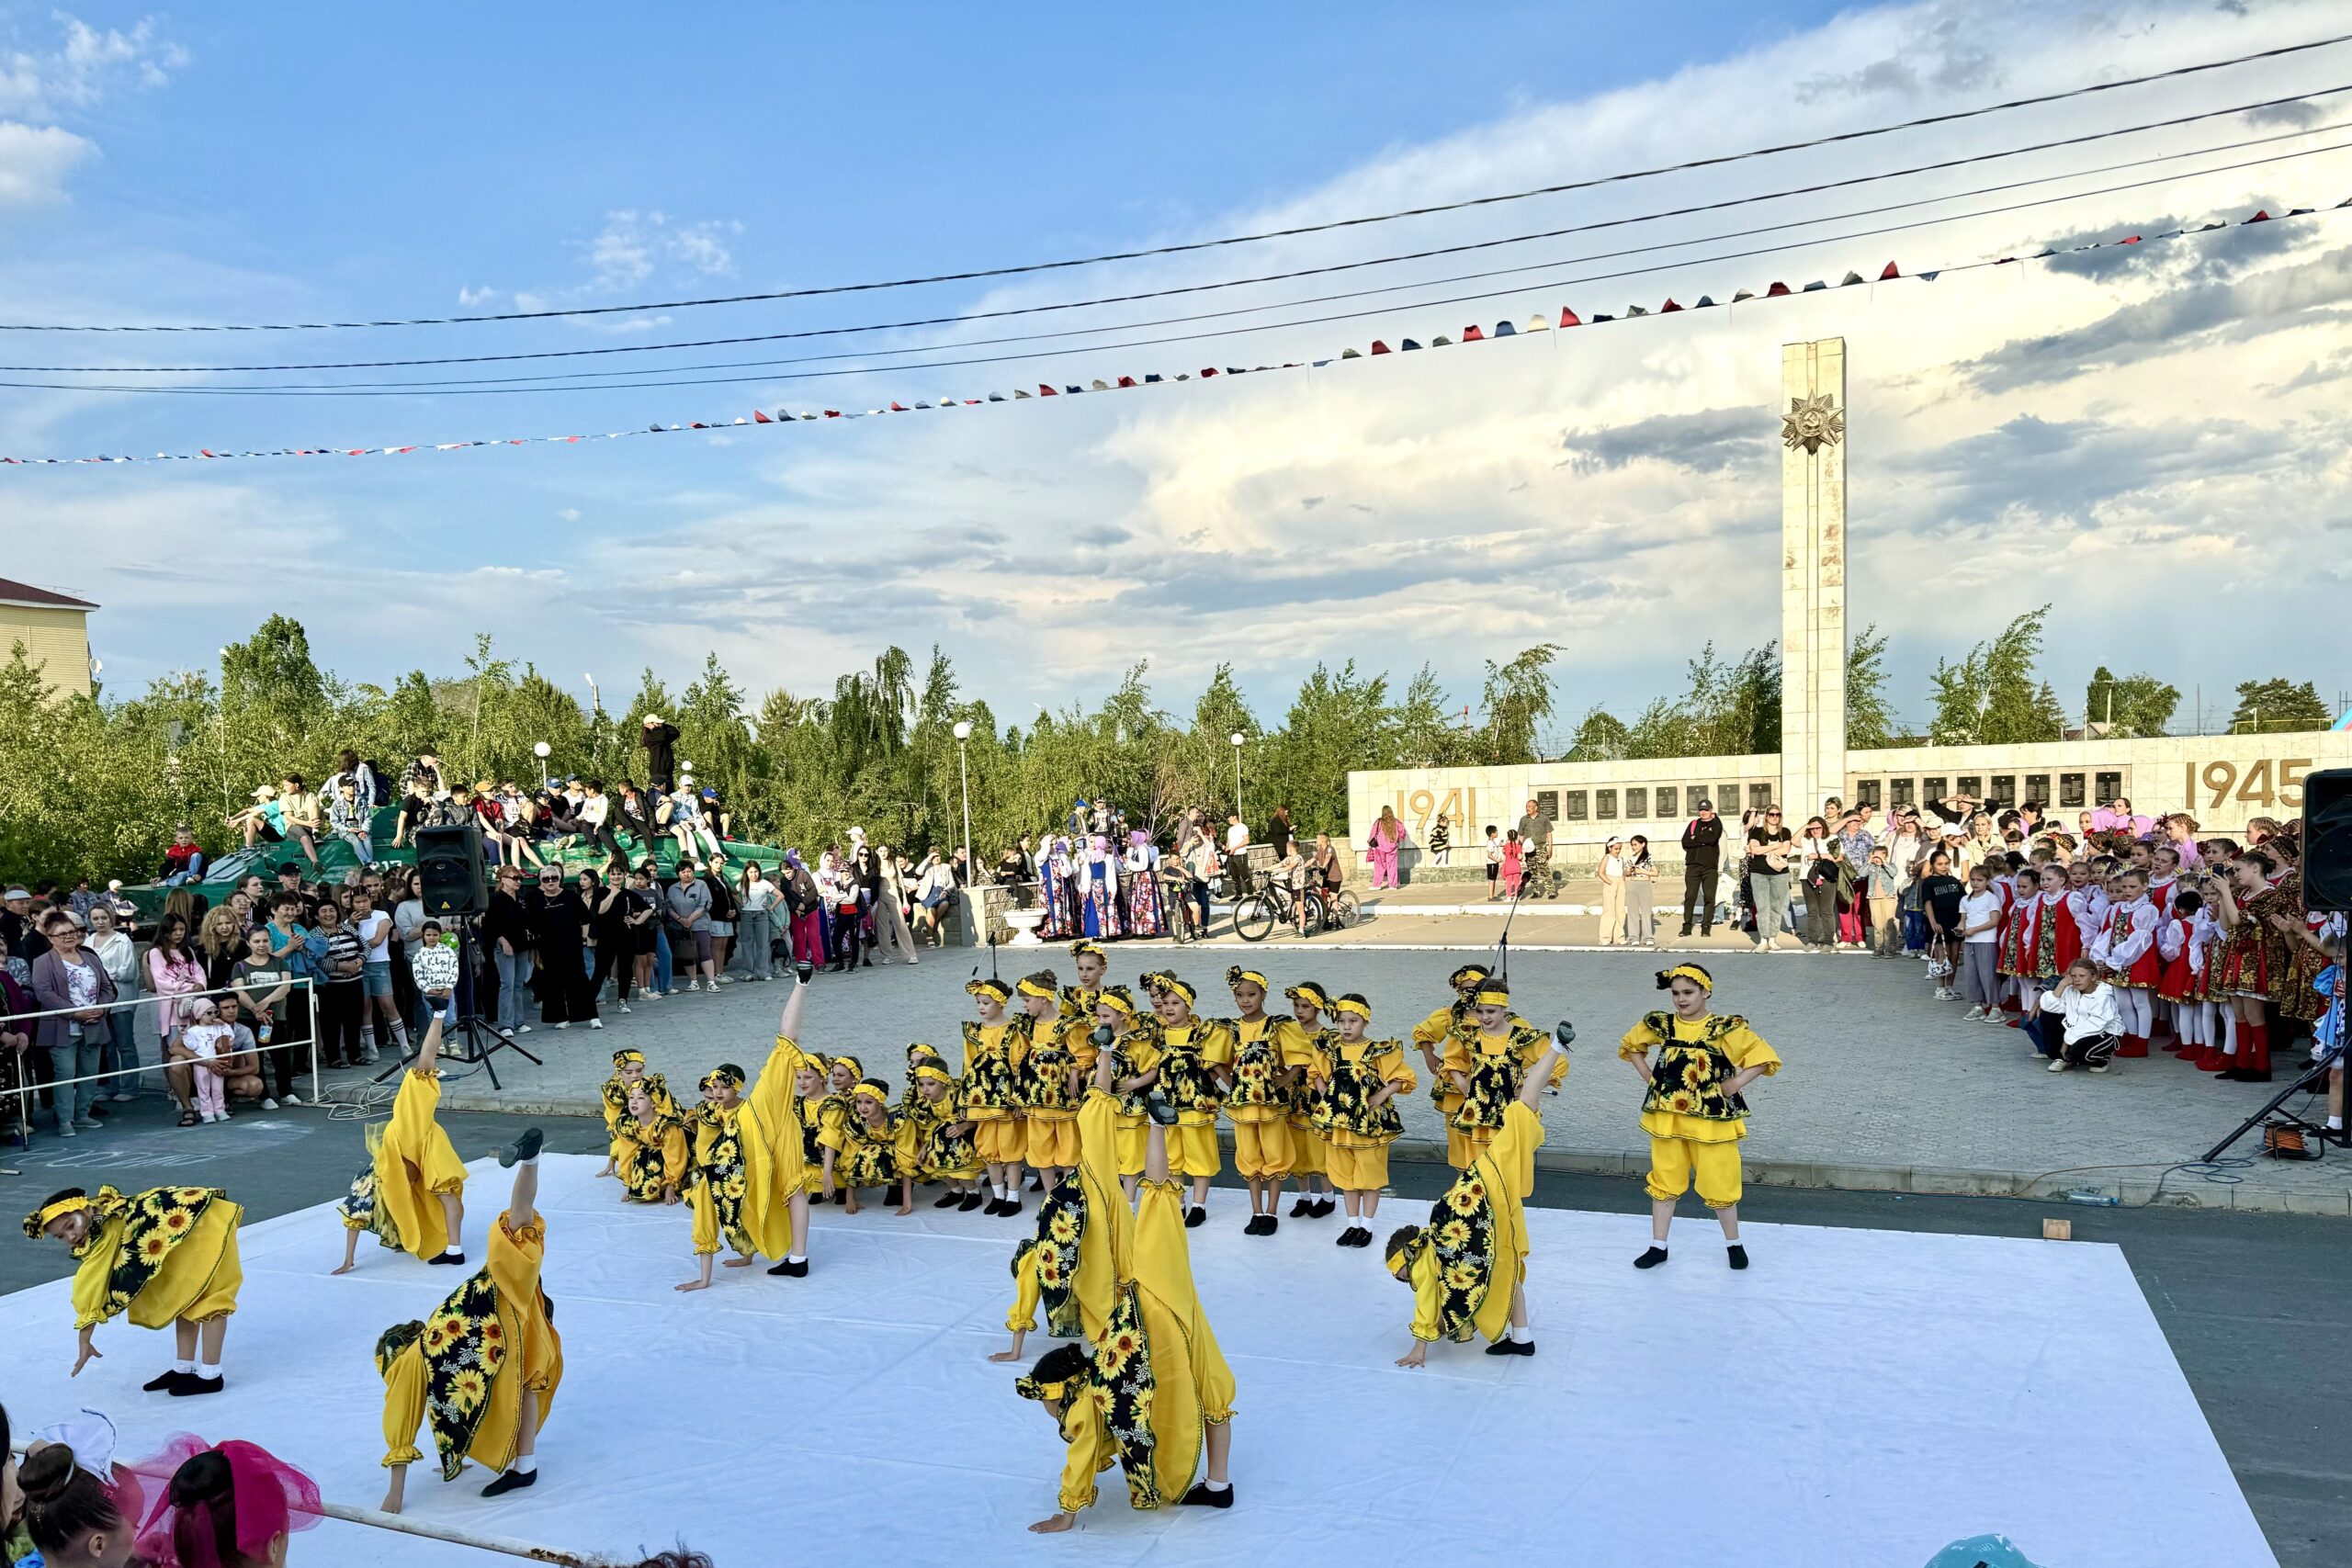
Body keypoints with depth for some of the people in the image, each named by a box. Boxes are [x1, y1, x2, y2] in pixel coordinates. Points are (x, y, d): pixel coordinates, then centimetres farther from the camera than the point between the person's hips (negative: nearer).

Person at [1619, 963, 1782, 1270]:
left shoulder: (1725, 1029, -9)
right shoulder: (1661, 1025, 0)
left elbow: (1764, 1057, -9)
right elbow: (1630, 1044, 18)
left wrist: (1735, 1084, -13)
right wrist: (1647, 1076, 7)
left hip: (1712, 1118, -3)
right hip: (1667, 1116, 3)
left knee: (1718, 1183, 5)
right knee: (1664, 1180, 11)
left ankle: (1733, 1243, 26)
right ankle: (1658, 1246, 21)